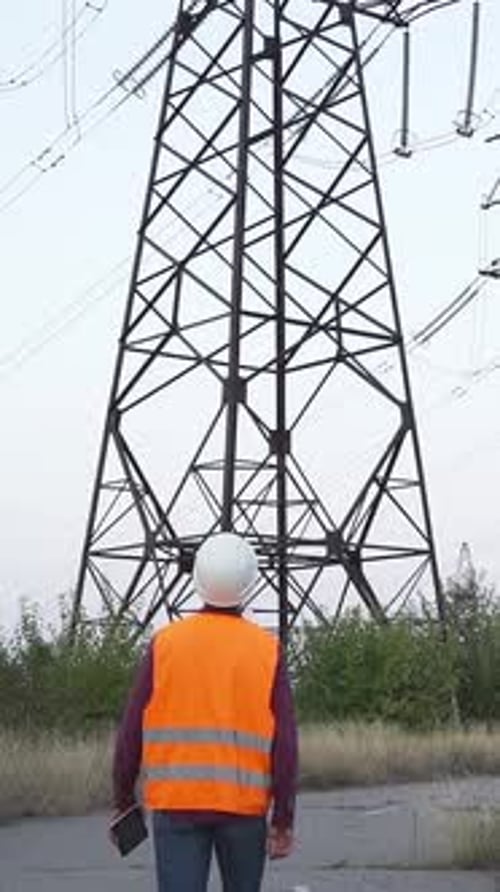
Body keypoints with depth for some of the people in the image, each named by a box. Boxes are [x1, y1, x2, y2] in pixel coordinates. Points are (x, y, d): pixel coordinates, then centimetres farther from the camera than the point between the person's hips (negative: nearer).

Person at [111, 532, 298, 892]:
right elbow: (285, 744, -8)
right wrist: (284, 819, -2)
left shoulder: (165, 643, -2)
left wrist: (124, 802, 9)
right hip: (245, 803, 1)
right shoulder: (268, 650, -4)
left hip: (175, 802, 0)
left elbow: (132, 732, -1)